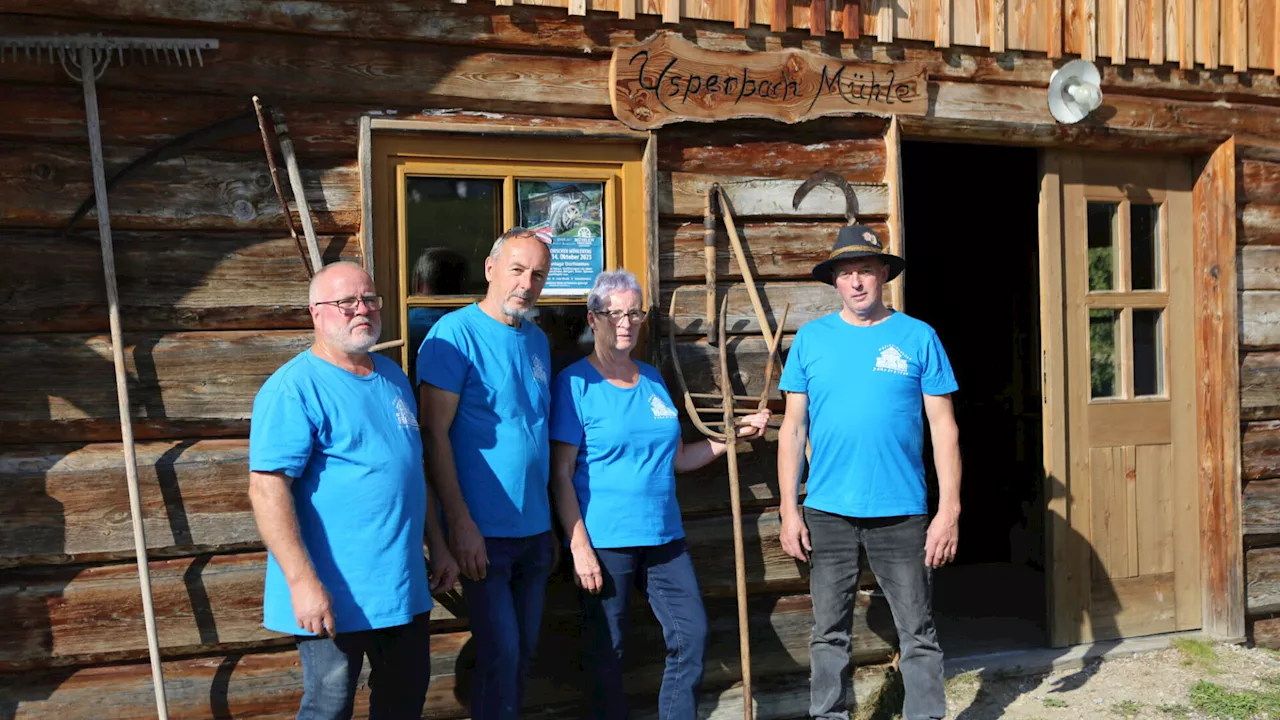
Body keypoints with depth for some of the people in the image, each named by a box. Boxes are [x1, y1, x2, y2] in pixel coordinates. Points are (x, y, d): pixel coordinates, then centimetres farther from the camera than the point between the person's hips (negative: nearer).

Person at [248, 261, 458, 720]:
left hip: (405, 588, 8)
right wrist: (302, 581, -26)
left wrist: (438, 546, 18)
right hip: (335, 597, -7)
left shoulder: (393, 377, 11)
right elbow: (267, 488, -21)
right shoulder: (293, 389, -14)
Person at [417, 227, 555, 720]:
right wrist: (460, 523, -19)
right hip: (484, 530, -7)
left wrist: (555, 517, 14)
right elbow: (434, 433, -16)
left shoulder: (538, 340, 10)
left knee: (524, 648, 16)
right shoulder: (455, 333, -12)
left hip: (536, 528, 7)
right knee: (500, 652, -2)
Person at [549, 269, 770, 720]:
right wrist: (579, 547, -15)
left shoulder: (652, 379, 11)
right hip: (604, 542, -5)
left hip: (664, 535, 6)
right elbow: (561, 476, -10)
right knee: (607, 653, 6)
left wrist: (735, 436, 6)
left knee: (692, 636, 5)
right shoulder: (576, 383, -7)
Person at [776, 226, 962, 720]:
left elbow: (943, 428, 0)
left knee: (918, 634, 8)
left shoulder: (918, 337, 0)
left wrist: (949, 510, -6)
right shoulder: (811, 338, 3)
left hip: (901, 513, -1)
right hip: (828, 513, 1)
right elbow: (793, 428, 3)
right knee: (830, 634, 12)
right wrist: (789, 510, -2)